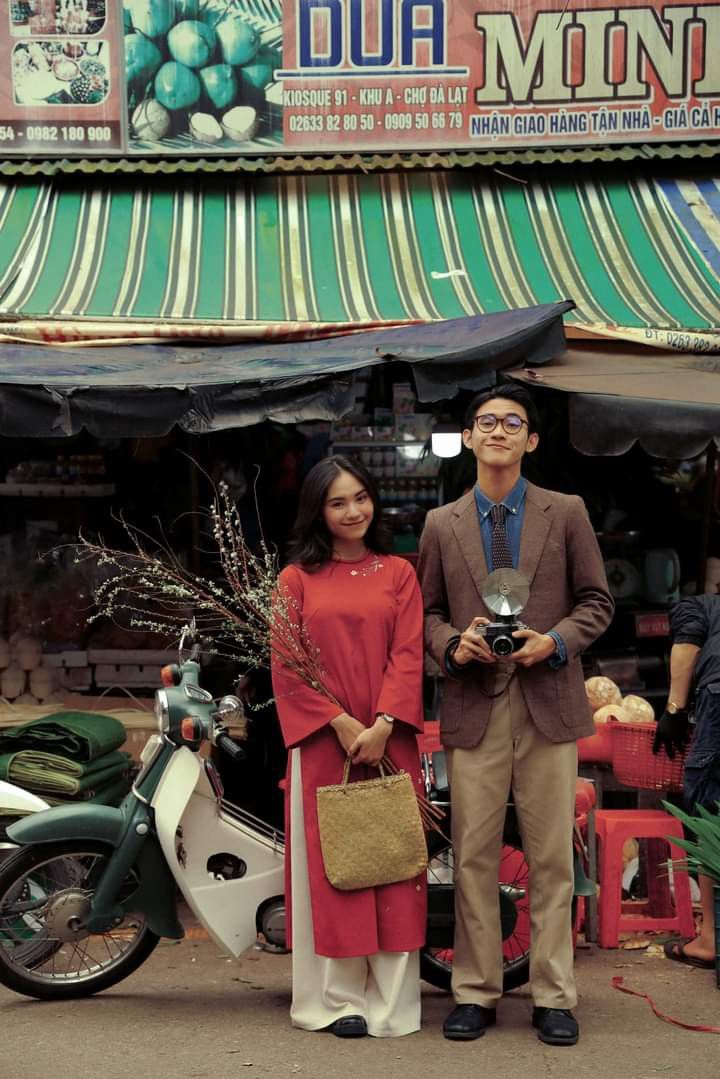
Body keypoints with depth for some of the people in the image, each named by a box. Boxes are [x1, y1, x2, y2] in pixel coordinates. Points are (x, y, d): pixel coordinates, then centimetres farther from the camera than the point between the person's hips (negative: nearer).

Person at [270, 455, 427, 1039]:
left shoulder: (399, 572, 10)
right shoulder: (297, 578, 7)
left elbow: (408, 656, 1)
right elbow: (286, 666, 0)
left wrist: (382, 726, -13)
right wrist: (341, 722, -11)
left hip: (389, 740, 1)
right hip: (322, 743, -1)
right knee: (328, 865, 1)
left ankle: (391, 1002, 8)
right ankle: (337, 1000, 9)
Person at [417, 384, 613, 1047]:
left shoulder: (566, 513, 7)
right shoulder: (442, 524, 10)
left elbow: (597, 601, 8)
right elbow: (428, 611, 12)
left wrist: (555, 641, -10)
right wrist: (453, 645, -9)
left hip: (549, 701, -1)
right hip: (474, 705, 1)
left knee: (552, 857, 4)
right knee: (474, 856, 4)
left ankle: (553, 997, 14)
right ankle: (476, 993, 15)